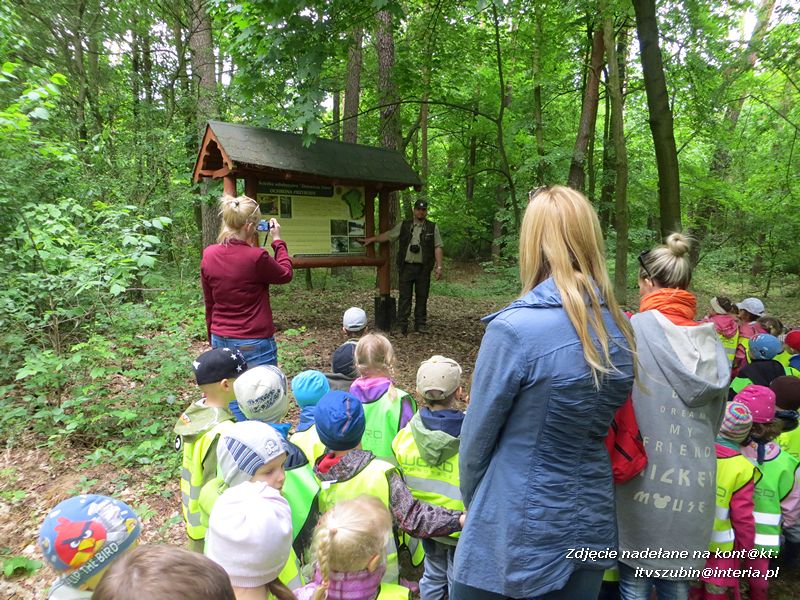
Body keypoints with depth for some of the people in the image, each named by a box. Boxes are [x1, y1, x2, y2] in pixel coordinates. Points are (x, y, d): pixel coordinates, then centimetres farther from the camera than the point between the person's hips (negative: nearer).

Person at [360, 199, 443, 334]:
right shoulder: (403, 225, 10)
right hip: (406, 267, 1)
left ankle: (420, 324, 16)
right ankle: (402, 325, 7)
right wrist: (372, 239, 10)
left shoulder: (432, 228, 6)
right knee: (404, 297, 1)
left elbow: (438, 247, 2)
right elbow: (388, 235, 15)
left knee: (422, 297, 6)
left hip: (423, 268, 0)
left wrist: (439, 266, -6)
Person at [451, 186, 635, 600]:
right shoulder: (620, 328, -4)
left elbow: (477, 436, -13)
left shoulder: (514, 329, -24)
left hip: (518, 535, -5)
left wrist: (471, 501, 6)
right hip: (592, 527, 6)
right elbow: (597, 428, 6)